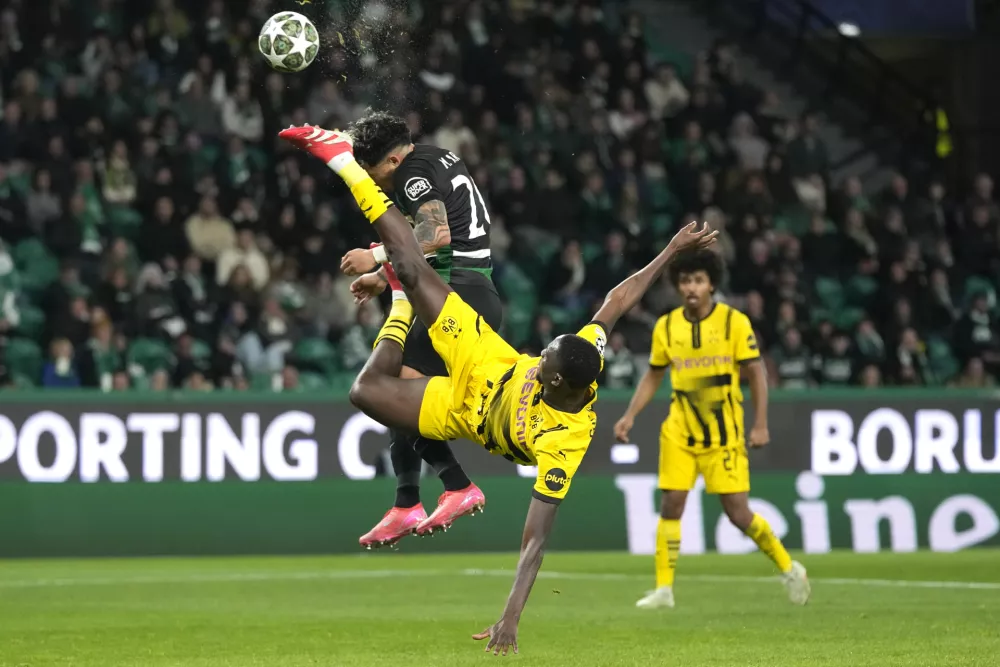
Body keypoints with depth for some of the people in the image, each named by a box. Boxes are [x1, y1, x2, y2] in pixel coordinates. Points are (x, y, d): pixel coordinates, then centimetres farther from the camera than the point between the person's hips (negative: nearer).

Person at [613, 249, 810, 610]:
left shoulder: (734, 321, -8)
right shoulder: (666, 326, 2)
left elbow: (756, 372, -4)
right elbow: (653, 376, 13)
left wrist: (760, 424, -10)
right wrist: (630, 416, 3)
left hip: (724, 435, -3)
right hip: (680, 432, 3)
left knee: (738, 512, -4)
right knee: (671, 505, -6)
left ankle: (789, 569, 17)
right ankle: (663, 589, 1)